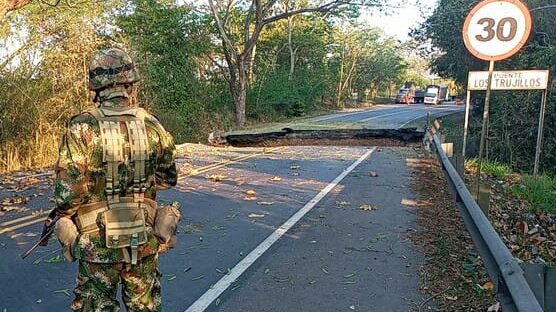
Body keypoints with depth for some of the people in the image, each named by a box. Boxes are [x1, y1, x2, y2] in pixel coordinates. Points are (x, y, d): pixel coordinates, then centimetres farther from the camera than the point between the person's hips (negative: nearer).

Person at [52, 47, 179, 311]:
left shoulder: (83, 128, -15)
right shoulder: (152, 125, -5)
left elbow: (68, 193, -15)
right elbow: (167, 179, 6)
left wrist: (63, 214, 5)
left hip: (99, 244, -2)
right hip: (146, 241, 3)